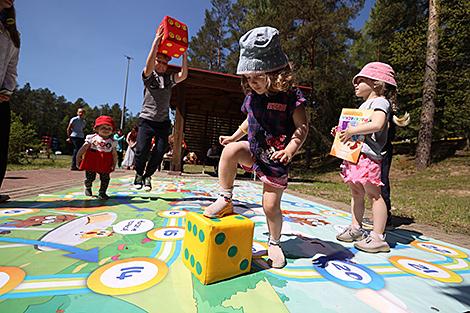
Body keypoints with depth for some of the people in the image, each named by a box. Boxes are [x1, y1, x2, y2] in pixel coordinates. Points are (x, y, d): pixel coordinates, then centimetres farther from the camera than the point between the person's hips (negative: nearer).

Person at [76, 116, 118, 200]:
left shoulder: (112, 142, 2)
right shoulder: (92, 138, -2)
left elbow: (114, 154, 5)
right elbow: (83, 148, 0)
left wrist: (114, 164, 2)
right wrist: (78, 157, -1)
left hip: (105, 165, 1)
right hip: (91, 163, -1)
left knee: (105, 179, 1)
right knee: (89, 177, 10)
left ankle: (102, 193, 16)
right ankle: (88, 188, 40)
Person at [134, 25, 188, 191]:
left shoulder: (169, 78, 12)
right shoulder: (148, 76, 4)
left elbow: (183, 75, -6)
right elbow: (149, 65, -18)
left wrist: (184, 54, -7)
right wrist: (157, 40, -19)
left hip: (163, 121, 3)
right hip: (147, 119, -2)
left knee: (159, 152, -5)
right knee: (142, 150, -12)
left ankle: (147, 176, 18)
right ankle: (139, 174, 17)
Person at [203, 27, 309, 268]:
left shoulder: (291, 97, -14)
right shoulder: (252, 96, 4)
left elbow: (302, 128, -16)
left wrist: (290, 150, -32)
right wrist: (233, 137, 15)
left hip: (275, 159, -4)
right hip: (254, 151, 5)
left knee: (271, 206, 2)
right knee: (230, 150, -28)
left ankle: (274, 243, 31)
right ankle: (225, 200, -10)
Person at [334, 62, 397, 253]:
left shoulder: (379, 102, -7)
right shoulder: (364, 105, 24)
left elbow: (377, 124, -25)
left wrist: (352, 130, -22)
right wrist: (343, 131, 13)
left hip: (368, 156, -10)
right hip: (354, 155, 10)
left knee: (373, 194, -5)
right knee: (356, 193, 13)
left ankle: (378, 238, 3)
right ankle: (356, 229, 24)